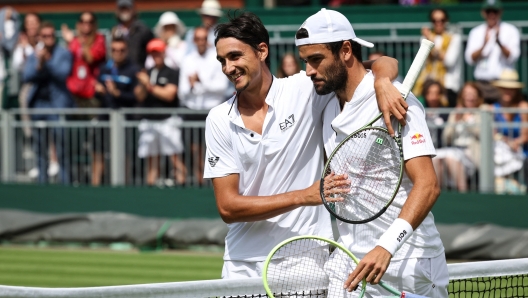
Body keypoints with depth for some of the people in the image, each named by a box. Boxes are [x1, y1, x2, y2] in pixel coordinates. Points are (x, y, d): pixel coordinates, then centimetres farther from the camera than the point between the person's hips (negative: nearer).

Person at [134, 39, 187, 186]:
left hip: (167, 120, -5)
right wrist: (143, 86, -8)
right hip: (149, 121, 5)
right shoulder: (146, 74, 17)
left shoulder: (172, 73, 2)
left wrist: (150, 86, -4)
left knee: (175, 157, -12)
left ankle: (181, 182, -13)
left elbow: (169, 95, -8)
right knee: (152, 159, 4)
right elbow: (140, 97, 11)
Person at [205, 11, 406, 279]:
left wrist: (382, 82, -28)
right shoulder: (219, 120, 1)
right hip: (242, 265, 2)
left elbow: (385, 64, -2)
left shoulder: (304, 90, -4)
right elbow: (227, 207, -5)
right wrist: (304, 196, -16)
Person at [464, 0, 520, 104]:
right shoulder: (476, 32, 12)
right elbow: (470, 59, 3)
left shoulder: (511, 30, 5)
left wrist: (499, 42, -24)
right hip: (482, 83, 2)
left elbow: (512, 57, -7)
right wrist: (484, 45, -15)